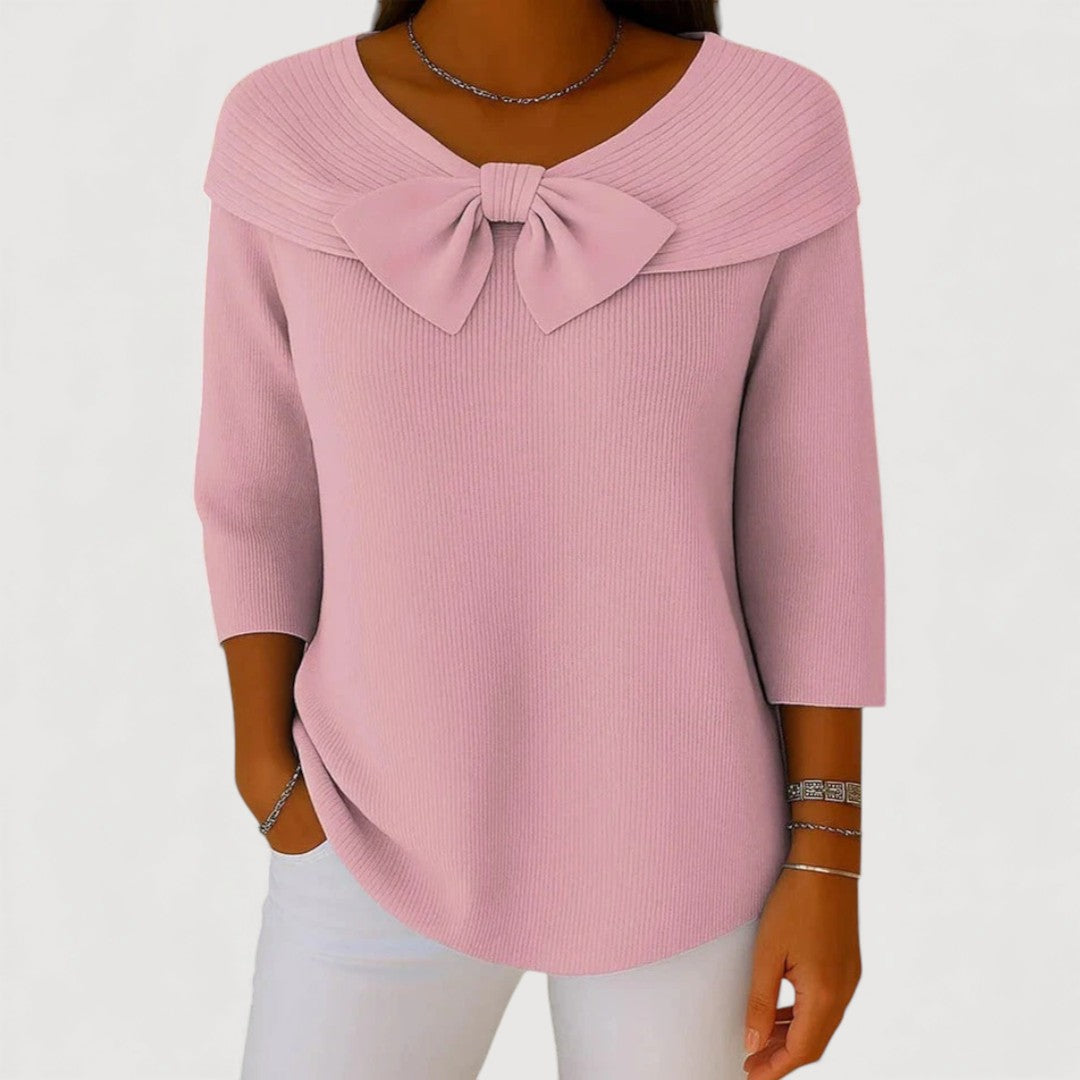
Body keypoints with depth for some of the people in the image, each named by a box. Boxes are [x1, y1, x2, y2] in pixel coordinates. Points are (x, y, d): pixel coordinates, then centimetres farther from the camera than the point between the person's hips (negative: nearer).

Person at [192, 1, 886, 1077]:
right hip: (394, 830, 1)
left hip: (672, 829, 0)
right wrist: (268, 774, -2)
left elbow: (813, 515, -8)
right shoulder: (285, 134, -9)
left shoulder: (777, 131, -13)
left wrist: (827, 860, -8)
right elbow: (260, 485, 0)